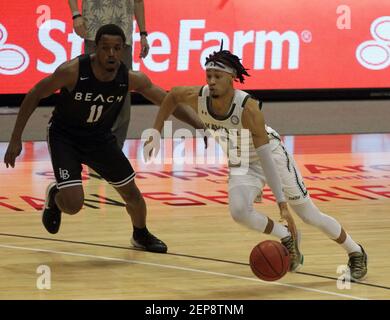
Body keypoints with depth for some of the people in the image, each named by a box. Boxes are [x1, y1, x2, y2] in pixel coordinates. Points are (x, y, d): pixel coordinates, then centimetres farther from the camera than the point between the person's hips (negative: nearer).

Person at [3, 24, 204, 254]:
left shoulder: (131, 79, -19)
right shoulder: (72, 71, -29)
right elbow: (34, 96, -16)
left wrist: (199, 125, -13)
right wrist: (16, 139, -16)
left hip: (100, 138, 4)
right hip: (64, 137, -4)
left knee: (131, 192, 10)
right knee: (73, 204, -19)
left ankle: (141, 235, 42)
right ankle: (55, 195, 19)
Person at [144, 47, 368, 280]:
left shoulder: (248, 108, -37)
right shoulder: (198, 97, -22)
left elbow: (265, 157, -36)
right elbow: (173, 96, 2)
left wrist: (281, 202, -36)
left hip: (272, 154, -4)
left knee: (310, 214, 4)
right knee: (239, 211, -24)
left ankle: (356, 253, 28)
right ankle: (287, 240, 2)